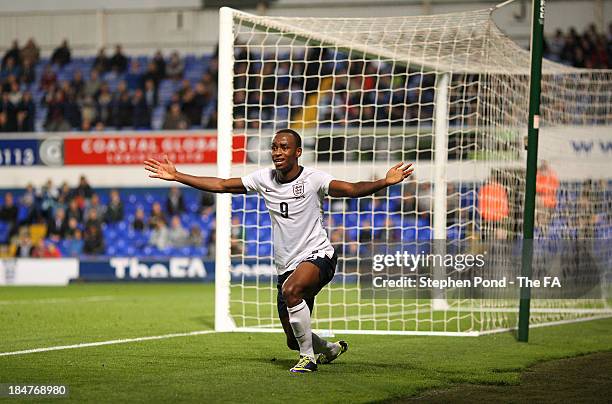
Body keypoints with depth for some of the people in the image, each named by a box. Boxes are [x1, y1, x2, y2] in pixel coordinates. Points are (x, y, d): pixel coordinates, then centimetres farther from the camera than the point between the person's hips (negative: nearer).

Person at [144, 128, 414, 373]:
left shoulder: (313, 179, -11)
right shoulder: (264, 179, 4)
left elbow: (351, 189, -24)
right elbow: (221, 185, 10)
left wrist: (384, 182, -42)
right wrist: (176, 176, 9)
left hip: (317, 255, -6)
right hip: (285, 266, 6)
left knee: (291, 289, -38)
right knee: (294, 340, 8)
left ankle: (309, 356, -19)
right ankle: (330, 349, 43)